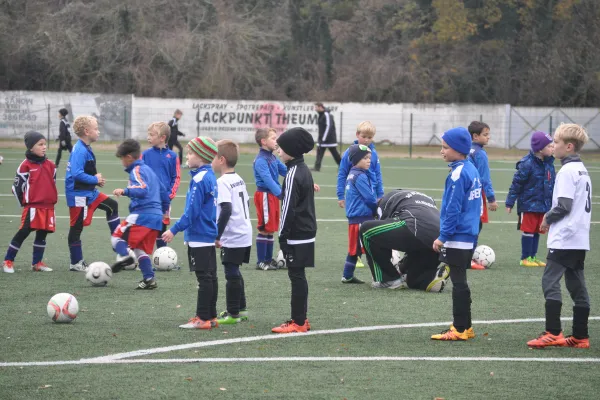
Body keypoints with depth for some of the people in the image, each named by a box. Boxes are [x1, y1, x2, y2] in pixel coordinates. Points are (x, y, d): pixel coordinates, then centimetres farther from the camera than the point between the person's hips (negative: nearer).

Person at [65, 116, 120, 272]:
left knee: (112, 206, 16)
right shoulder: (80, 151, -21)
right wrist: (95, 179, -17)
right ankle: (76, 263, 6)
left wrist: (97, 179, 5)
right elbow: (77, 174, -30)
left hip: (89, 192, 10)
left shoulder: (86, 148, 9)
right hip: (78, 195, -10)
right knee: (76, 228, -1)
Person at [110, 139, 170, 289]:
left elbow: (143, 190, -24)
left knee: (117, 237, 0)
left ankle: (125, 255, -27)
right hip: (157, 216, 9)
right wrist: (163, 210, 38)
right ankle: (149, 278, 4)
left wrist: (125, 191, -34)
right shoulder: (149, 170, 23)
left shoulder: (136, 170, -5)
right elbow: (164, 192, 28)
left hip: (142, 214, -9)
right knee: (141, 249, 14)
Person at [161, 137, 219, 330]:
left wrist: (174, 230, -18)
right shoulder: (210, 176, 11)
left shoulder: (199, 179, -18)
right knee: (210, 276, 12)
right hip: (209, 234, 10)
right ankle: (211, 316, 18)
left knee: (204, 278, -6)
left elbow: (192, 211, -21)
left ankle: (203, 318, -2)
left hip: (198, 236, -10)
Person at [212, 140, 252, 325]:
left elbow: (226, 210, -25)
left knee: (231, 274, -2)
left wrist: (217, 235, -21)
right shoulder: (239, 180, 12)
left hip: (232, 238, -9)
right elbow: (247, 203, 21)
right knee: (235, 272, 19)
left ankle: (233, 314, 3)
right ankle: (241, 309, 26)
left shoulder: (222, 182, -17)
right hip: (245, 234, 9)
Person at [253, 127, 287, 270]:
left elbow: (285, 171, 13)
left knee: (271, 229, 13)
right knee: (264, 229, -3)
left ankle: (268, 259, 21)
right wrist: (281, 194, -40)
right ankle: (261, 262, 3)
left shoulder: (273, 158, 10)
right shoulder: (260, 160, -18)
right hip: (265, 196, -9)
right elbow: (268, 179, -29)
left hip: (273, 196, 9)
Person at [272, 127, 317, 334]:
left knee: (297, 276, -5)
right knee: (299, 277, 15)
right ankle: (300, 319, 21)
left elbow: (288, 208, -19)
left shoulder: (293, 174, -17)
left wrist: (283, 236, -14)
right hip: (306, 233, 9)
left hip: (296, 236, -9)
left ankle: (298, 322, -2)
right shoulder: (304, 170, 12)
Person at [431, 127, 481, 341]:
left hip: (457, 237, -9)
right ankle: (465, 326, 21)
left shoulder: (458, 174, -17)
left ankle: (460, 329, 0)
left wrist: (443, 236, -14)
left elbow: (453, 209, -19)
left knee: (458, 283, -3)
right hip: (469, 235, 9)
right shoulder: (472, 170, 11)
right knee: (460, 282, 16)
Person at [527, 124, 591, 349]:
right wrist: (551, 217, 14)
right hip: (580, 239, 9)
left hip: (563, 238, -9)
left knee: (550, 281, -8)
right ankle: (580, 336, 10)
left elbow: (564, 205, -19)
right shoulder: (582, 170, 15)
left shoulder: (567, 171, -13)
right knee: (577, 286, 9)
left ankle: (553, 333, -13)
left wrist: (548, 218, -2)